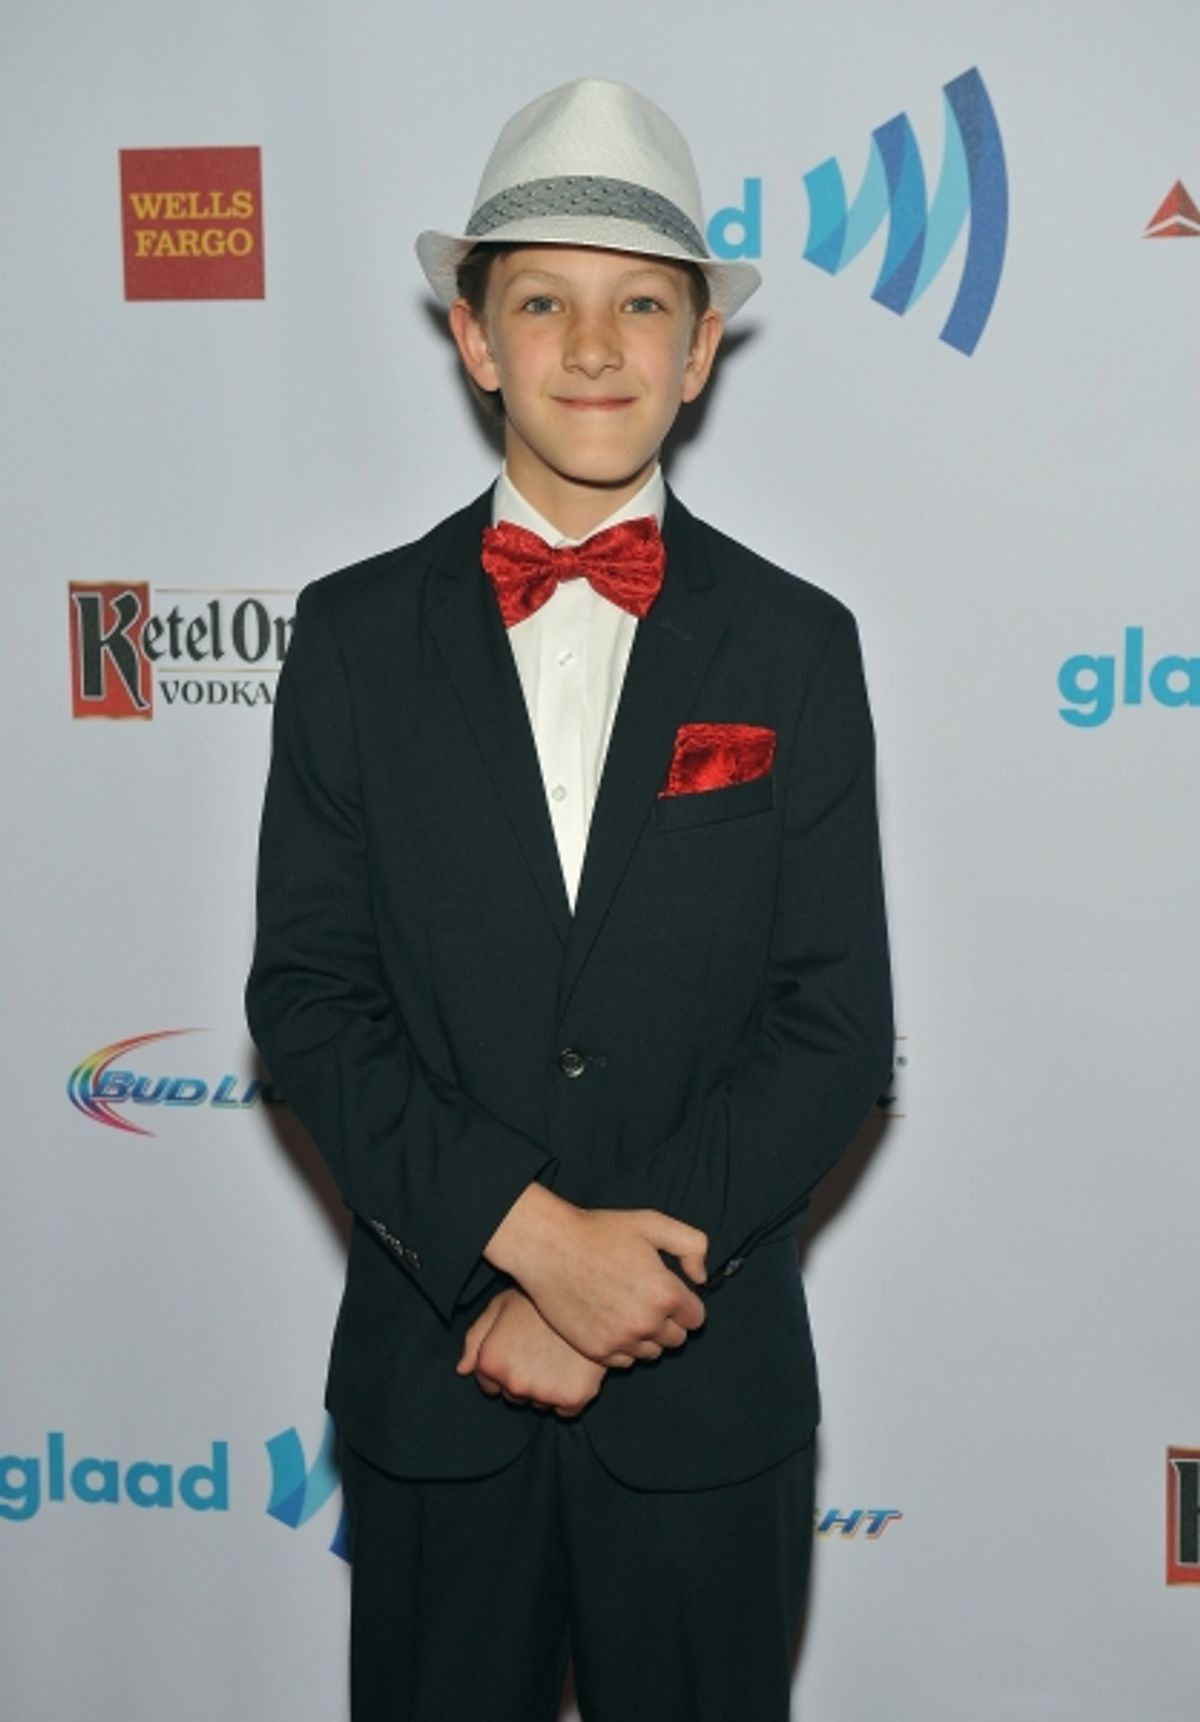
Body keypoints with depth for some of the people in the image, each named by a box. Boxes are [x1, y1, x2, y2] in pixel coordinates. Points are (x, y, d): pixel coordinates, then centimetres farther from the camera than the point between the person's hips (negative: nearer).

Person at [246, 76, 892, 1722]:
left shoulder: (796, 644, -1)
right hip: (434, 1373, 0)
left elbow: (837, 1025, -6)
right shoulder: (357, 632, -1)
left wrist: (627, 1268, -14)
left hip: (710, 1381, 0)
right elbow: (306, 994, -6)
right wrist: (529, 1233, -17)